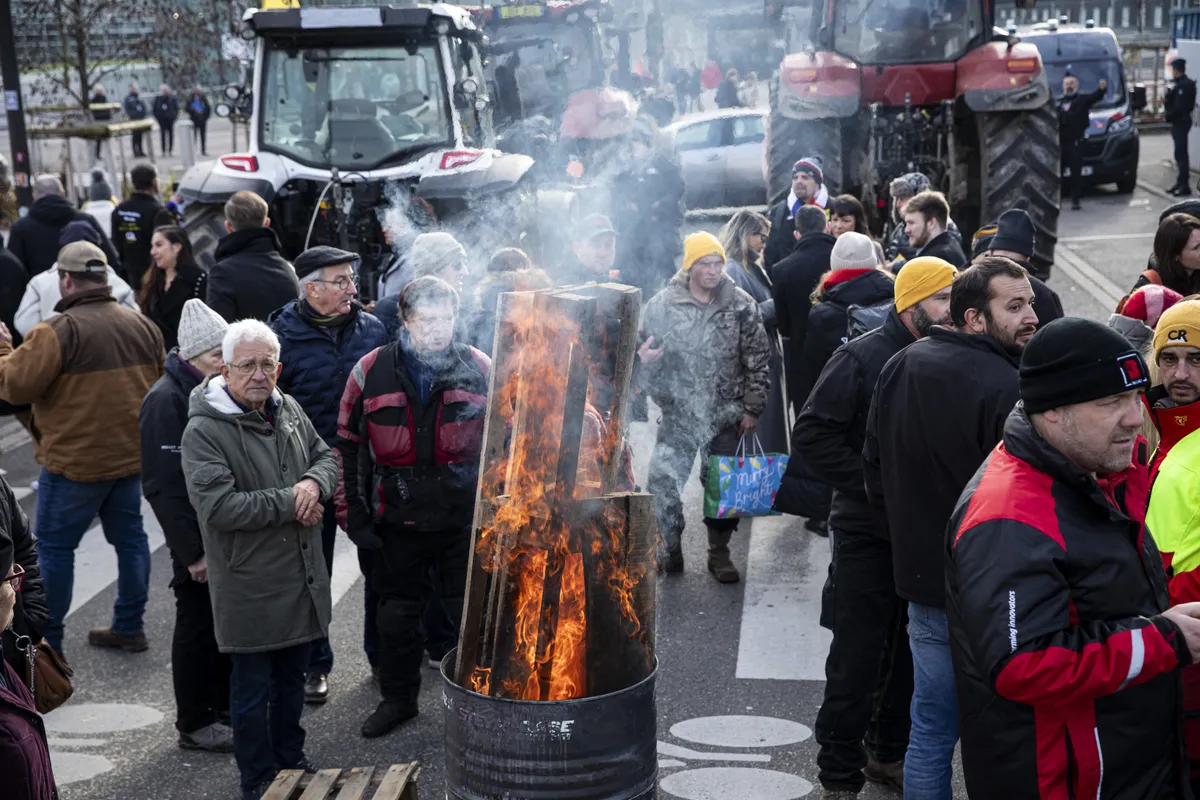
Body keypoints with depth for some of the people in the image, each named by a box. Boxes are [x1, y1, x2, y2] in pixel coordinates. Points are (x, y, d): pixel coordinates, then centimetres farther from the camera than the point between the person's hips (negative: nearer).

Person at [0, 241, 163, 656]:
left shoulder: (59, 332, -18)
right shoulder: (143, 326, 4)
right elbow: (159, 385, 13)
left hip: (75, 460, -6)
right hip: (132, 454, 6)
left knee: (54, 546, 5)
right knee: (129, 536, 16)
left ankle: (47, 641, 12)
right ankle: (130, 627, 24)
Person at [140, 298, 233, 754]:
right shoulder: (167, 401, -18)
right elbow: (165, 486, -20)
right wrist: (192, 552, -20)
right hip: (199, 538, -8)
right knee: (198, 625, 4)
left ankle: (223, 703, 32)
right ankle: (195, 724, 17)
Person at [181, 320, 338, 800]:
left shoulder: (289, 411, 5)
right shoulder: (204, 431, -17)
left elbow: (327, 456, 14)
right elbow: (219, 507, -26)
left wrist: (314, 483, -10)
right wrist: (289, 503, -20)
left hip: (302, 578, 7)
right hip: (249, 588, -6)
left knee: (292, 679, 21)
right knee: (253, 688, 8)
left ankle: (291, 761, 39)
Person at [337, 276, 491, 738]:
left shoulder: (479, 369, -2)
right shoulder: (372, 371, -3)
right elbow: (349, 447, 3)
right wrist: (355, 515, 1)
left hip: (466, 521, -1)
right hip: (398, 521, 1)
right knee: (397, 614, 15)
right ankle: (398, 699, 33)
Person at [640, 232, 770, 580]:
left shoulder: (742, 305, -2)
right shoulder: (662, 304, -2)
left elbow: (758, 360, 1)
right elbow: (645, 352, 7)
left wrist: (752, 409, -3)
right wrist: (642, 358, -17)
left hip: (726, 414, 0)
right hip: (678, 413, 0)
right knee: (663, 482, -7)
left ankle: (719, 552, 26)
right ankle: (670, 550, 14)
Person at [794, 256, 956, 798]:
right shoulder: (863, 357, -11)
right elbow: (811, 434, -15)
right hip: (868, 535, -5)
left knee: (909, 651, 16)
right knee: (858, 657, 1)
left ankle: (889, 752, 33)